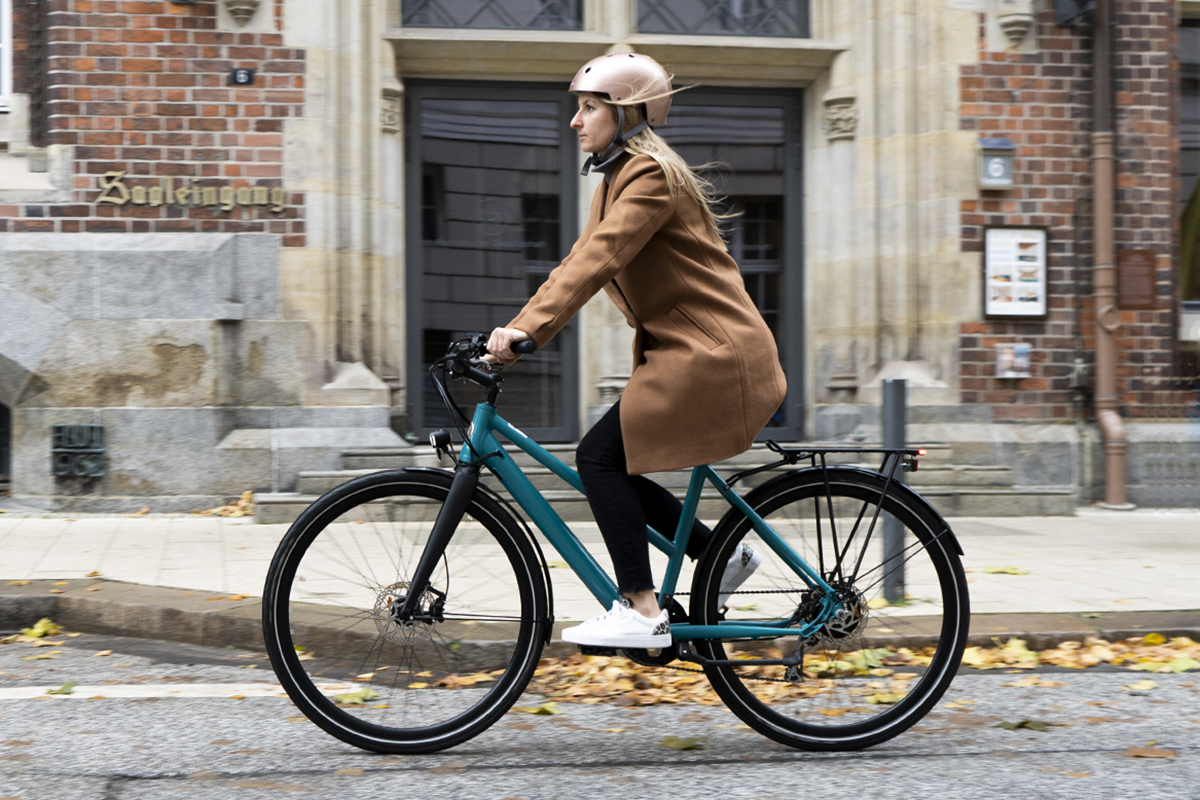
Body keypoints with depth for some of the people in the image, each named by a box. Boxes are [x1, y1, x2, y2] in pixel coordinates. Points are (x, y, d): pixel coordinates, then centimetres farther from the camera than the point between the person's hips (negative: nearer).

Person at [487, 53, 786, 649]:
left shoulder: (651, 175, -14)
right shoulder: (618, 180, 17)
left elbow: (597, 261, -26)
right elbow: (577, 264, 14)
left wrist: (528, 329, -32)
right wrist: (514, 330, 3)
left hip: (712, 355, -10)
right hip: (688, 352, 10)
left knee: (600, 457, -14)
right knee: (613, 467, 6)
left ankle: (641, 612, -12)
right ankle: (723, 556, 16)